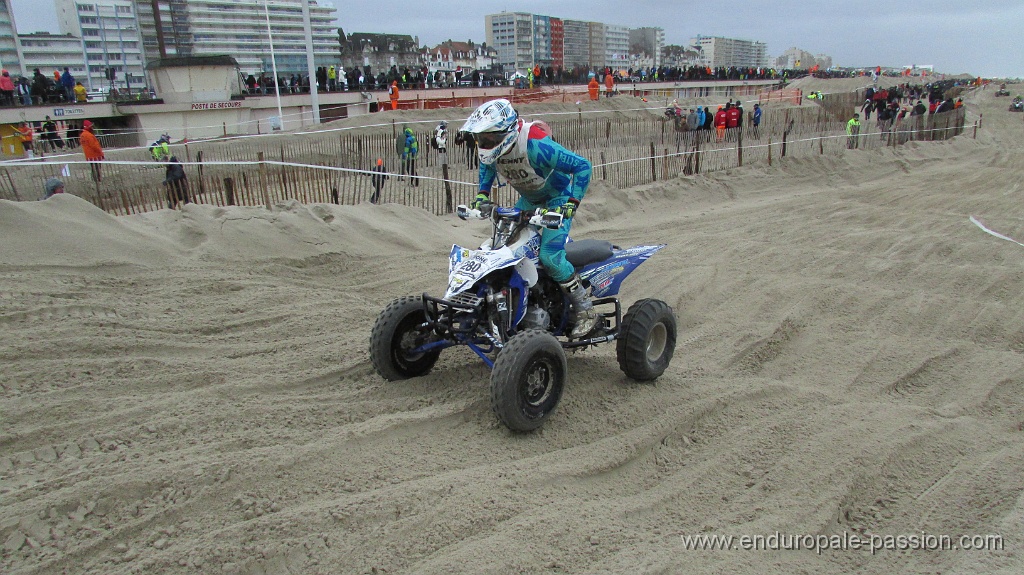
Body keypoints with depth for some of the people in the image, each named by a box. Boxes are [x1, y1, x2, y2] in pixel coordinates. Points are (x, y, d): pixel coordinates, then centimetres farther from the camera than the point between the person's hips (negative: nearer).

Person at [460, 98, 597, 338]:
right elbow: (487, 164, 14)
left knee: (549, 256, -22)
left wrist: (572, 202, -36)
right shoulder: (493, 147, -14)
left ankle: (585, 310, -7)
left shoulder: (535, 145, -36)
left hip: (558, 199, -8)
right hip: (528, 200, 8)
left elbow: (582, 165, -31)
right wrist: (482, 193, 3)